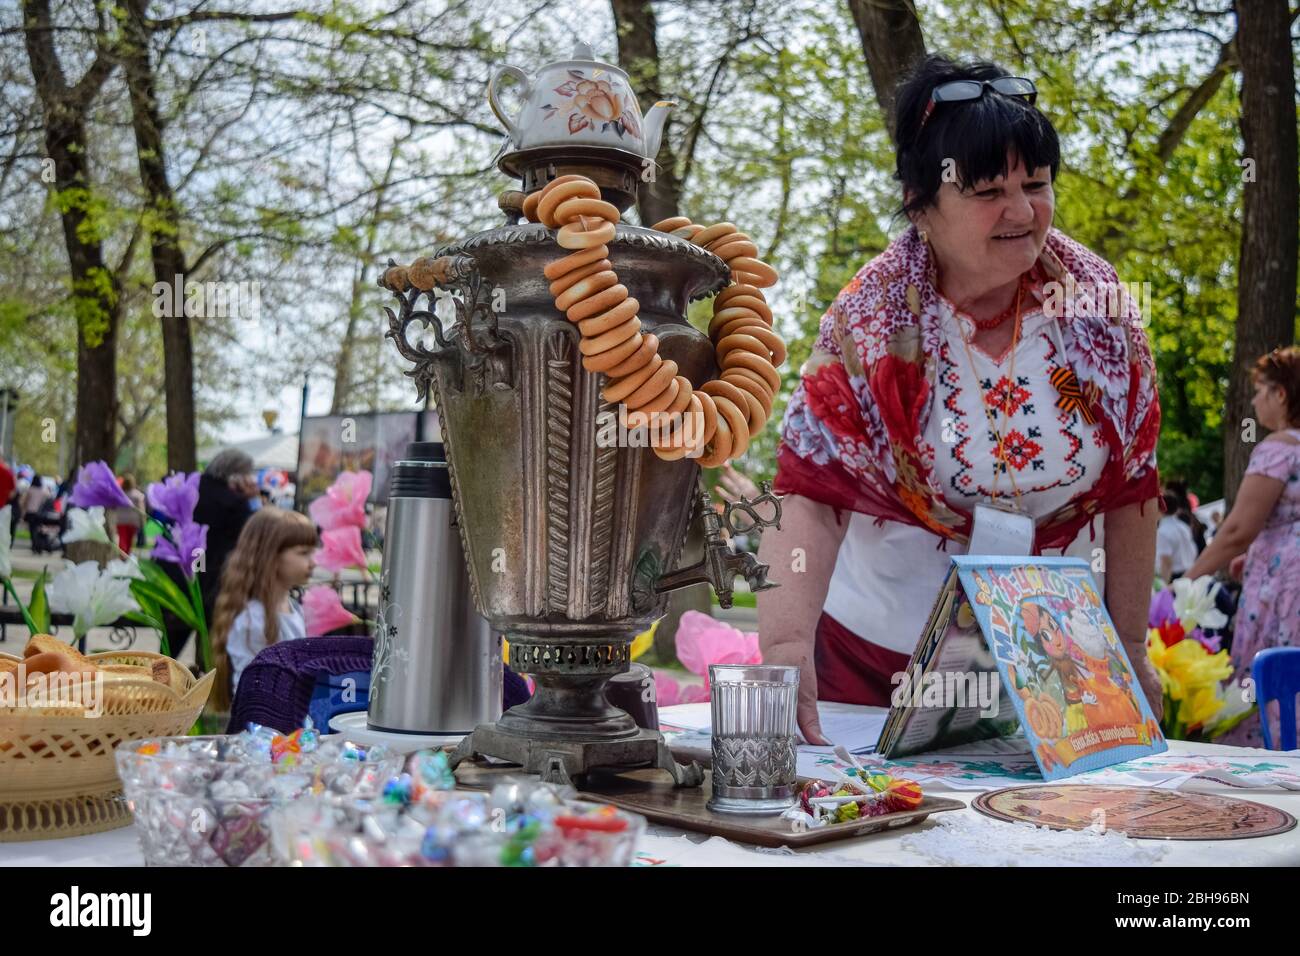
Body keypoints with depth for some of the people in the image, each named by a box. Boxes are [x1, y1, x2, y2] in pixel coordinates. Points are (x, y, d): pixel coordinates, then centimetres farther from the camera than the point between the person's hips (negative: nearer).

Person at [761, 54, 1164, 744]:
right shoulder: (869, 321, -16)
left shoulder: (1096, 305, -9)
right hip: (877, 652, -2)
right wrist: (785, 646, -37)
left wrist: (1130, 646, 3)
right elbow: (809, 488, -23)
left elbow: (1130, 487, 0)